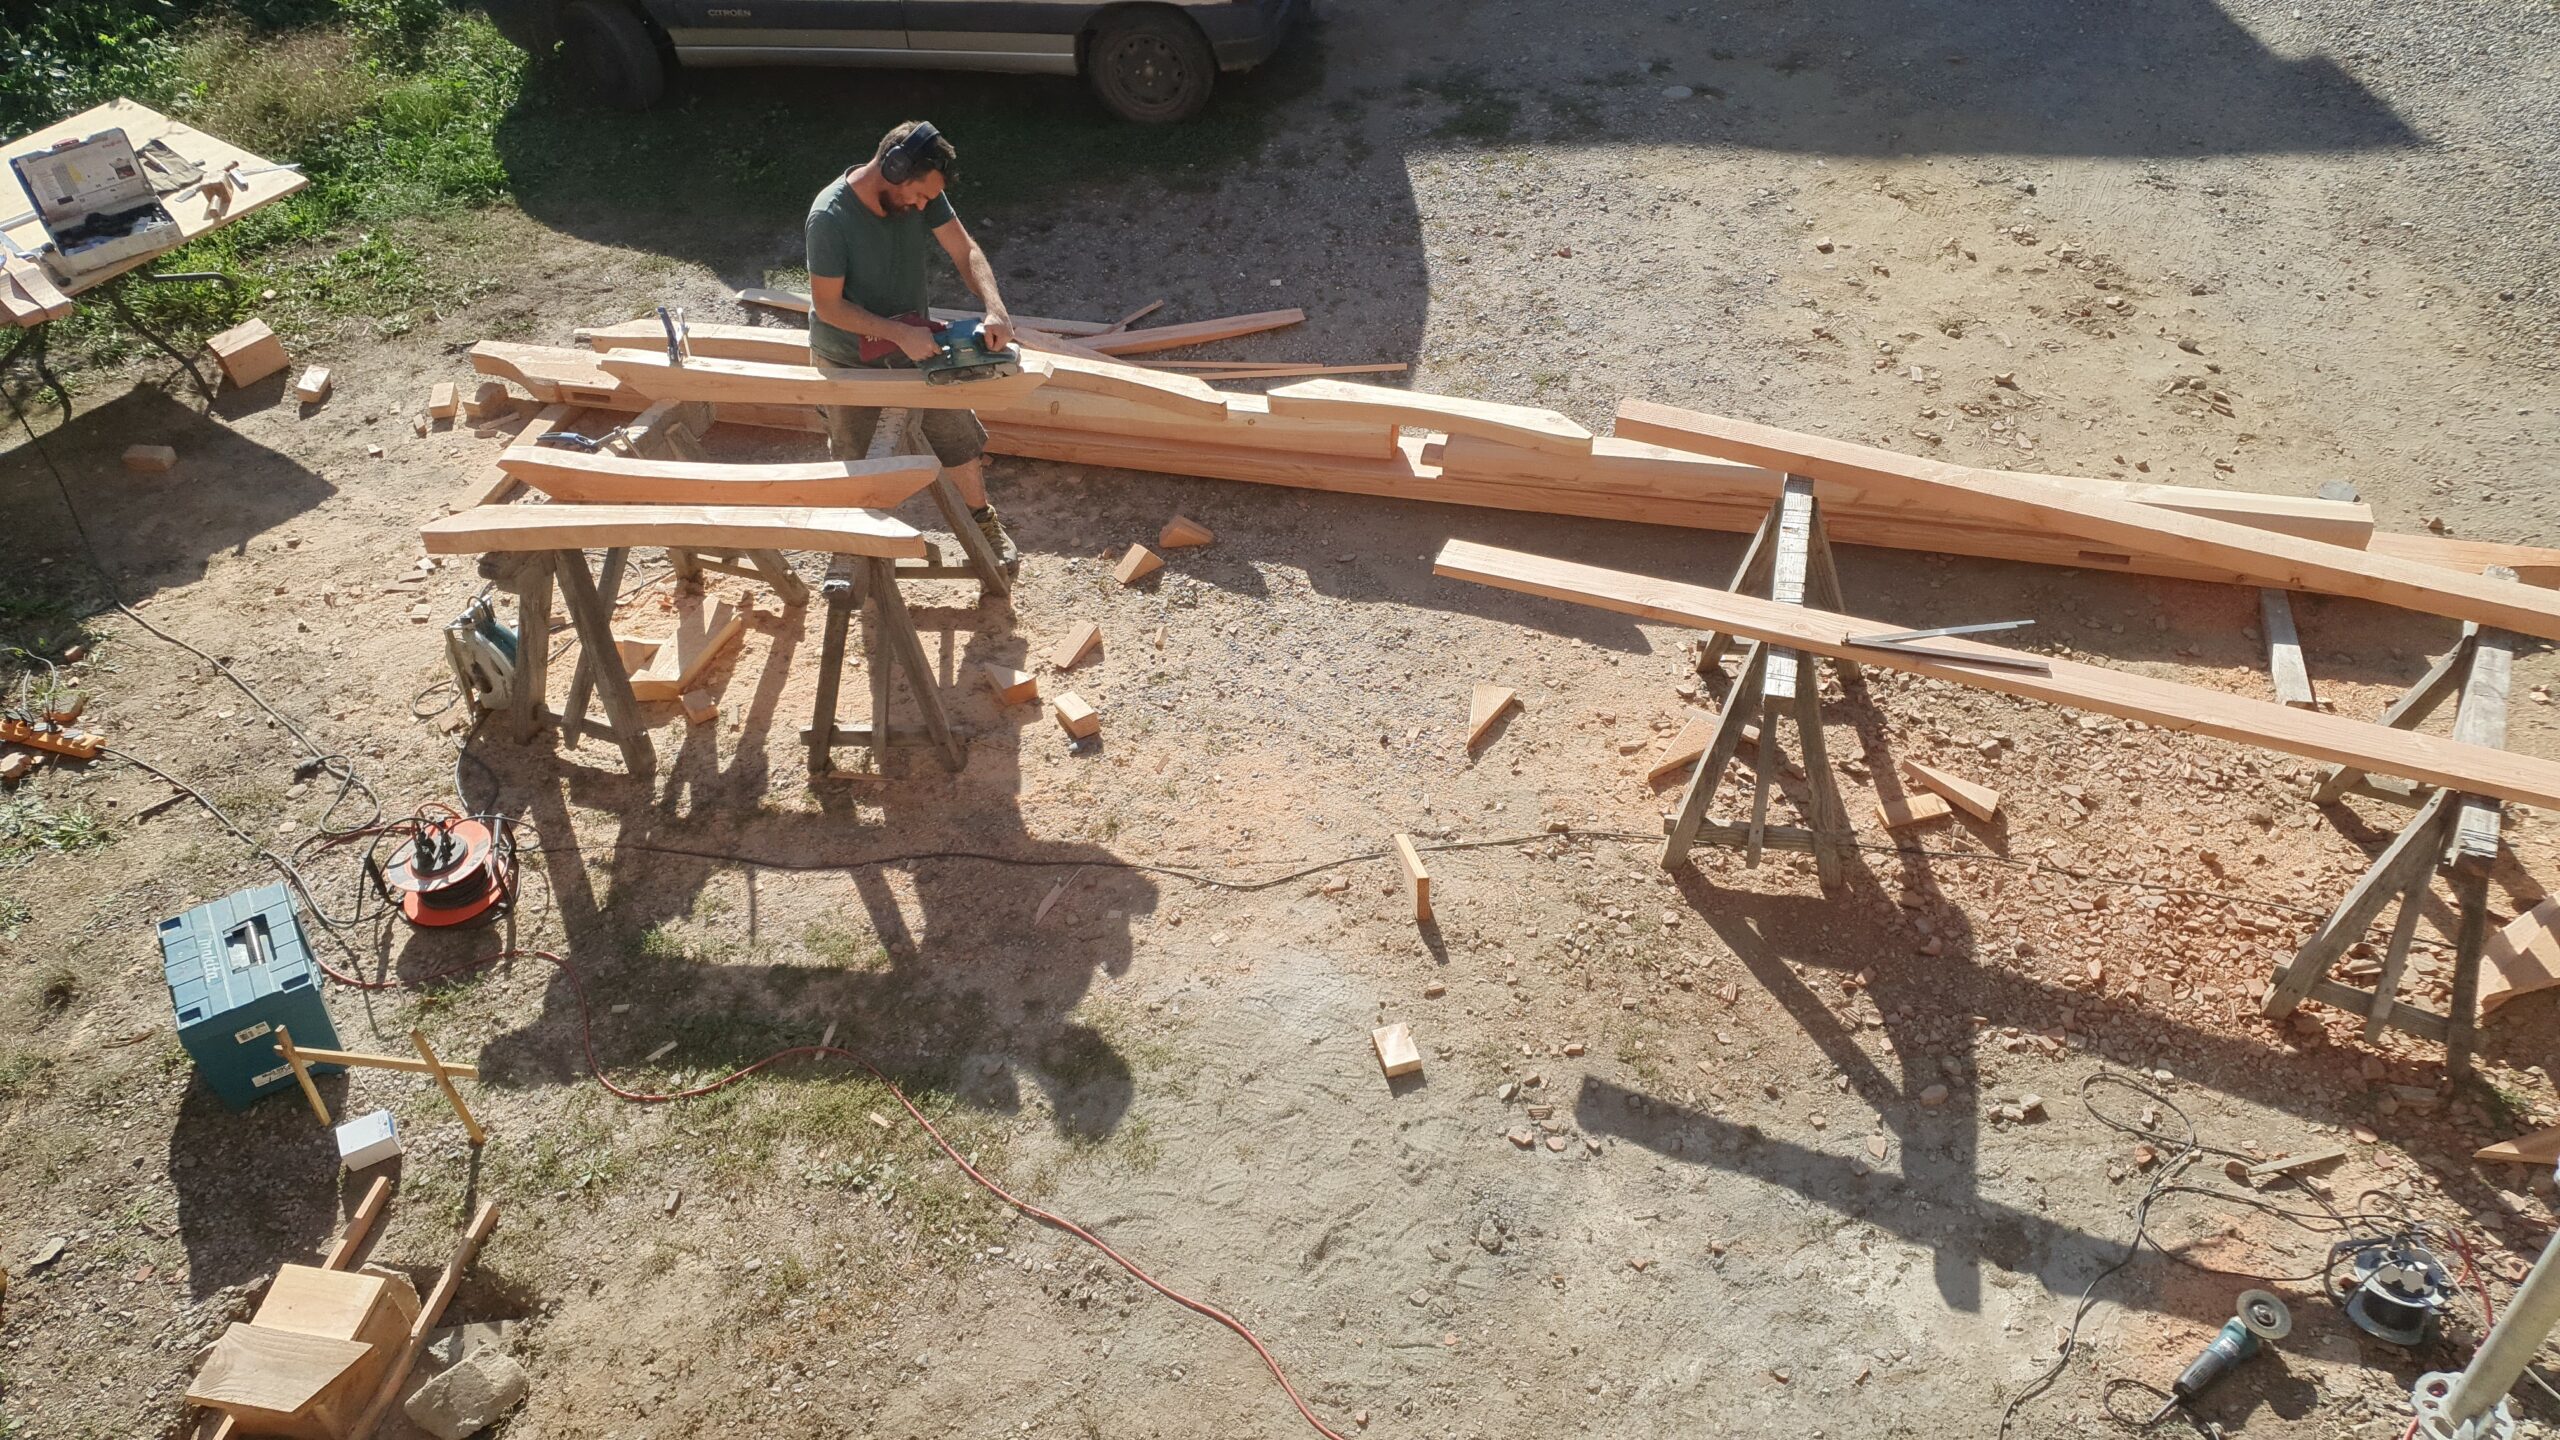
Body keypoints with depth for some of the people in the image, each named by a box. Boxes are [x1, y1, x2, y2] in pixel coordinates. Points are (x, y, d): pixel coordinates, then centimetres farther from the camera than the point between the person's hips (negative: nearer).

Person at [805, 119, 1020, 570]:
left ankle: (983, 520, 37)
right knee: (855, 464, 14)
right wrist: (899, 332, -32)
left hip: (912, 345, 4)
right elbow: (828, 305, -26)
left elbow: (964, 250, -12)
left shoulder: (920, 193, -16)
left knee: (960, 439, 12)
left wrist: (995, 308, -30)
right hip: (850, 361, -4)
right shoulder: (830, 217, -31)